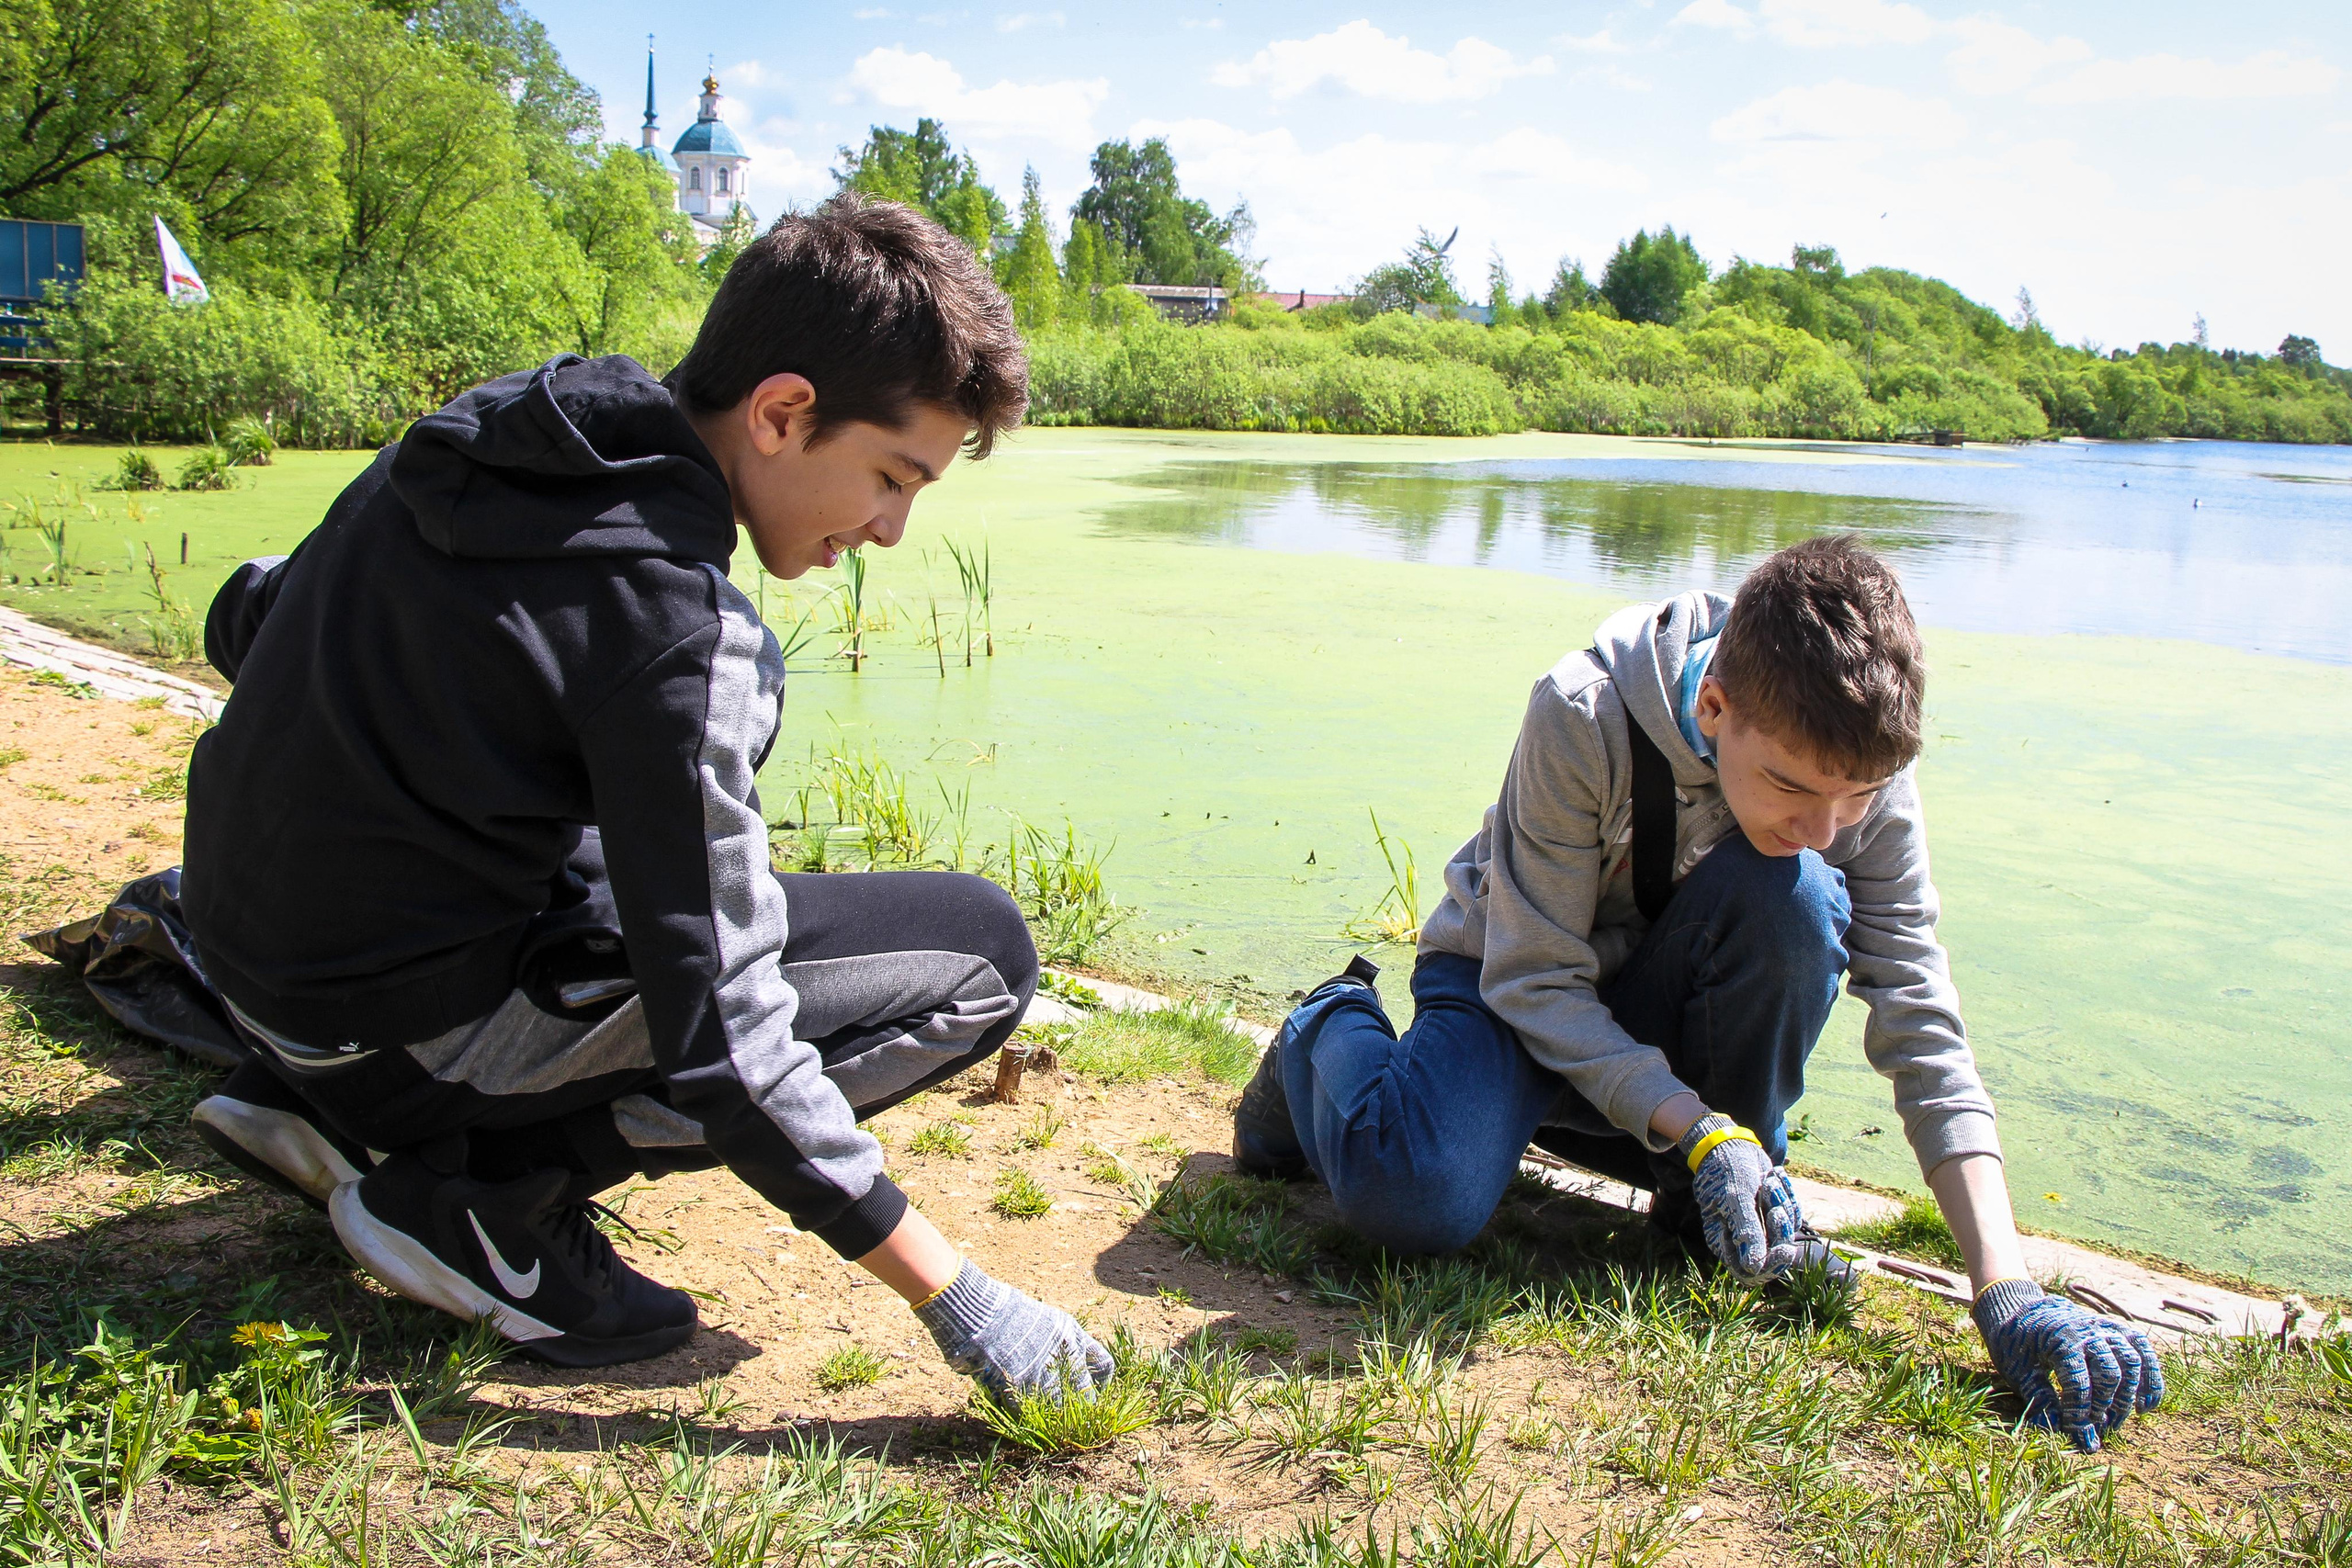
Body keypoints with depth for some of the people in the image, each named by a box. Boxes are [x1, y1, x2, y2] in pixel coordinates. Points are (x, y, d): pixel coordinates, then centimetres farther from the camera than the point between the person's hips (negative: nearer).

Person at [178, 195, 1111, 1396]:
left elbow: (244, 621, 13)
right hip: (411, 1014, -8)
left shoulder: (482, 436, -1)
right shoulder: (681, 631, -25)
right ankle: (487, 1200, -6)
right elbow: (719, 1038, -24)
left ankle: (322, 1106, 18)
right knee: (978, 952, -10)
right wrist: (956, 1299, -18)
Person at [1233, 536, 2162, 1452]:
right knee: (1417, 1202, -34)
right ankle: (1333, 1033, 3)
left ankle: (1715, 1215, -8)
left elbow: (1923, 1029, -21)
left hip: (1661, 1014, 3)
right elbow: (1535, 980, -25)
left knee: (1793, 898, -32)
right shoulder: (1584, 718, -32)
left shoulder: (1861, 769, -21)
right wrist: (1701, 1131, -36)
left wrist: (2005, 1288, -30)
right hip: (1513, 976, -3)